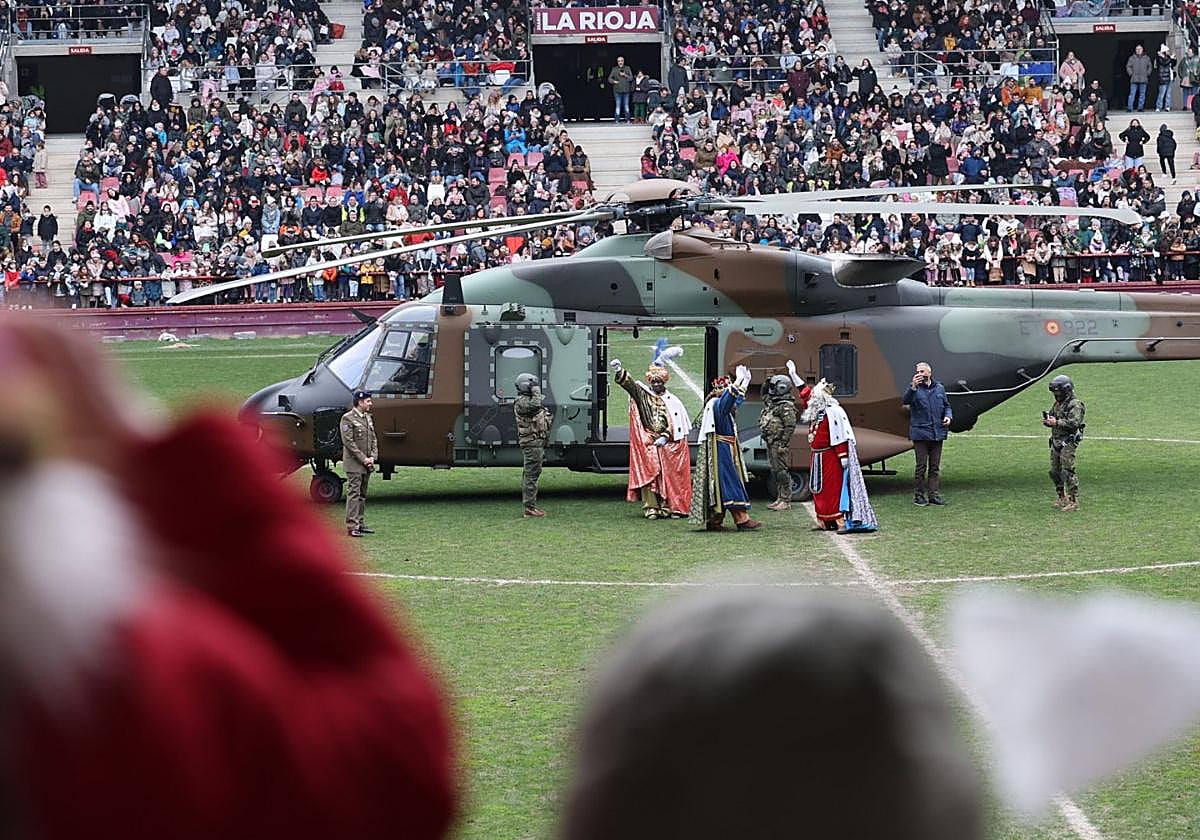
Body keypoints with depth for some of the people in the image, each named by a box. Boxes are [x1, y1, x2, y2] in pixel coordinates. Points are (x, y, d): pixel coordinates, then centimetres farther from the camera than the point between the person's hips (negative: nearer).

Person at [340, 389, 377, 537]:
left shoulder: (368, 418, 14)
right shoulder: (347, 419, -11)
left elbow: (373, 439, 16)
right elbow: (348, 442, -15)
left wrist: (372, 457, 0)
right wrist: (363, 459, -16)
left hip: (366, 464, 8)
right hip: (354, 464, -8)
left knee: (363, 494, 12)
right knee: (354, 493, -9)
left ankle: (360, 523, 18)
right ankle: (352, 526, -10)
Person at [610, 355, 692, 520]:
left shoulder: (673, 401, 6)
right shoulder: (642, 394, 6)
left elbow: (676, 424, 2)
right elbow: (629, 384, -10)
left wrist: (665, 437, -11)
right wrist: (619, 371, -28)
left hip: (667, 445, 0)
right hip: (647, 444, 0)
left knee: (668, 476, -3)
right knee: (648, 474, -7)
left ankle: (668, 507, 1)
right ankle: (651, 508, -7)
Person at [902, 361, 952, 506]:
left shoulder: (939, 388, 13)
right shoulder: (915, 389, 0)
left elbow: (946, 405, 22)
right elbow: (906, 400, -19)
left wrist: (948, 416, 3)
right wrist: (913, 387, -32)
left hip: (937, 433, 4)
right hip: (920, 433, -4)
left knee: (935, 466, 7)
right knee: (921, 466, -4)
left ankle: (934, 494, 13)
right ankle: (919, 495, 3)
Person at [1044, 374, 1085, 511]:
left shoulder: (1075, 404, -11)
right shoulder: (1057, 404, 16)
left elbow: (1074, 423, -22)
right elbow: (1051, 416, 25)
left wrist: (1057, 423, -23)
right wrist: (1047, 421, 2)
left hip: (1068, 442, -9)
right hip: (1056, 441, 9)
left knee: (1067, 472, -11)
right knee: (1055, 472, 13)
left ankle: (1074, 501, -9)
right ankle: (1062, 498, 26)